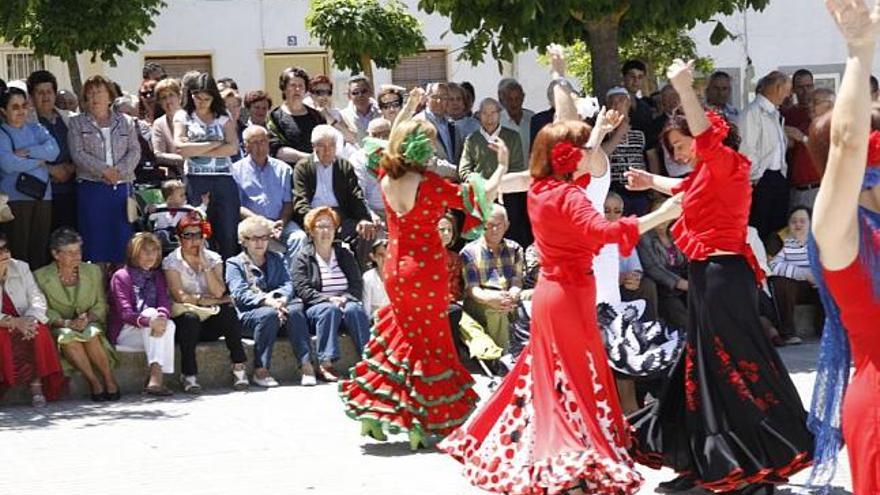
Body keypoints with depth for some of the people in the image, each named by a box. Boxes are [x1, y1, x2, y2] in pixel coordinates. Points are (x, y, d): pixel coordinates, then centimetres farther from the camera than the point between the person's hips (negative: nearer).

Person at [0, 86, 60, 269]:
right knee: (18, 248, -5)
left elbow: (53, 150, -1)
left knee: (41, 247, 4)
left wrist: (26, 152, -12)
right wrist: (38, 160, -6)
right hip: (16, 197, -4)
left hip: (43, 194, 5)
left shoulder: (36, 129, 15)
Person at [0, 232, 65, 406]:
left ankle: (37, 385, -27)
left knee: (39, 332, -29)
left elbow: (37, 299, 1)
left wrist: (30, 320, -20)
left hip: (24, 322, 3)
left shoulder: (21, 268, 7)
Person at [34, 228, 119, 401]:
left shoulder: (93, 271, 9)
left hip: (91, 324, 1)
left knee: (91, 334, -35)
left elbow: (101, 306, 7)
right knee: (67, 336, -37)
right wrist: (66, 323, -22)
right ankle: (94, 383, -32)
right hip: (59, 328, -1)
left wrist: (88, 319, -15)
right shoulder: (41, 276, 1)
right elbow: (45, 311, -4)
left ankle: (109, 380, -23)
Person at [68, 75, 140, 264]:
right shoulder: (77, 123, 8)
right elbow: (78, 153, -4)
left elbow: (135, 151, 5)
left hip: (122, 187, 2)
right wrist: (104, 170, -15)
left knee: (123, 238, 1)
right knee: (94, 240, -4)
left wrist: (120, 171, -13)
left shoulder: (126, 122, 14)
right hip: (91, 187, -2)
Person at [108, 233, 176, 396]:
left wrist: (162, 317, -28)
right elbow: (125, 313, -17)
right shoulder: (121, 276, -4)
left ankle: (155, 379, -37)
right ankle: (156, 377, -43)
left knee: (169, 325, -27)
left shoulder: (158, 276, 16)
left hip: (149, 333, 5)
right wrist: (149, 321, -36)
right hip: (123, 332, -5)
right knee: (150, 312, -31)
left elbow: (164, 303, -2)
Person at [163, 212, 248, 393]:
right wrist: (208, 300, -12)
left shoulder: (213, 259, 9)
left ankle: (238, 368, -27)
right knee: (190, 318, -37)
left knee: (228, 311, -28)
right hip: (184, 319, -3)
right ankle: (189, 376, -32)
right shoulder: (171, 262, 0)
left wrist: (205, 265, -11)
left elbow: (218, 293, -7)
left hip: (210, 320, 3)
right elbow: (180, 296, -12)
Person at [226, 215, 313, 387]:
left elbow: (288, 284, 8)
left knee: (294, 310, -30)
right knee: (269, 314, -36)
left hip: (276, 308, 3)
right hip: (247, 316, -3)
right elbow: (240, 294, -8)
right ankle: (260, 371, -34)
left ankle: (306, 365, -37)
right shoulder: (234, 264, 9)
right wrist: (267, 301, -24)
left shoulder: (276, 260, 23)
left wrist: (281, 299, -17)